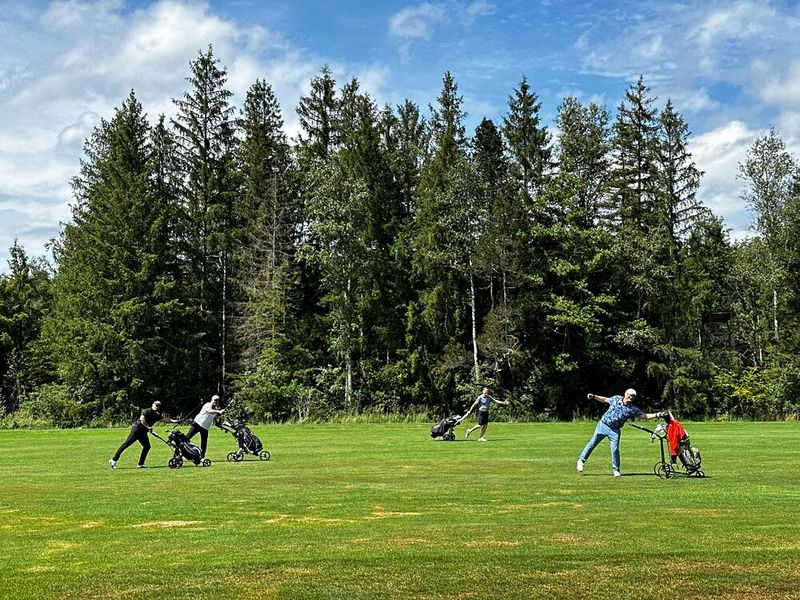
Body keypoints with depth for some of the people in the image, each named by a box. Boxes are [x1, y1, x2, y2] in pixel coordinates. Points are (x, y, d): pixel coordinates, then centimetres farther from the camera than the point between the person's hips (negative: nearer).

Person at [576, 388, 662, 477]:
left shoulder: (633, 409, -4)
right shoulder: (616, 399, -1)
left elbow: (645, 415, -6)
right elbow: (605, 400, 14)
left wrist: (656, 415, -18)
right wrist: (594, 396, 5)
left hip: (615, 430, 0)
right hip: (603, 425, 0)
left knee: (615, 449, -7)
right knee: (592, 443, -1)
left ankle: (616, 470, 9)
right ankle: (581, 460, 12)